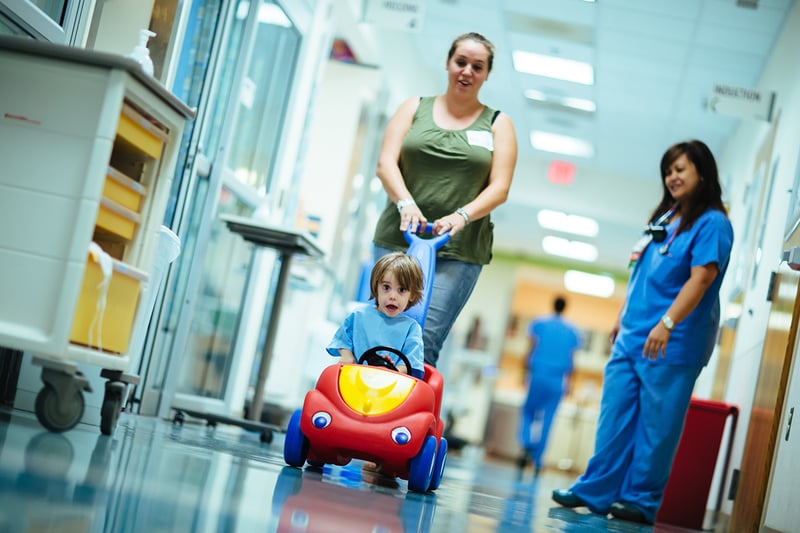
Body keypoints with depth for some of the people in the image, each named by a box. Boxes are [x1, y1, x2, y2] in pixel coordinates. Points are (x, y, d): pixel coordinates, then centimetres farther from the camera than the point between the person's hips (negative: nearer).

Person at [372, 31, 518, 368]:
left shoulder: (497, 124, 12)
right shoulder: (415, 108, 15)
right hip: (397, 240, 2)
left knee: (424, 343, -14)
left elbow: (499, 188, 1)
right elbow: (385, 163, 2)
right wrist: (405, 203, -17)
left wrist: (462, 216, -17)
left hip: (458, 252, -1)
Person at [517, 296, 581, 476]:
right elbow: (572, 359, 7)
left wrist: (526, 370, 3)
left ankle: (527, 445, -11)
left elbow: (532, 348, -2)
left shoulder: (539, 323, 5)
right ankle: (537, 461, 4)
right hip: (558, 380, 1)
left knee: (528, 411, 15)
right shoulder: (572, 330, 9)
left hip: (538, 375, -1)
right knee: (547, 420, 4)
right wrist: (567, 381, 12)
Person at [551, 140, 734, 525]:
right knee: (614, 417, 7)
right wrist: (623, 318, 20)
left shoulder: (712, 223, -8)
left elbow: (701, 277, -19)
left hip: (672, 345, -7)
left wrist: (667, 323, -28)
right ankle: (595, 489, 12)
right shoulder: (664, 218, 16)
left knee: (656, 425, -1)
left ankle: (642, 500, 7)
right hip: (630, 338, 8)